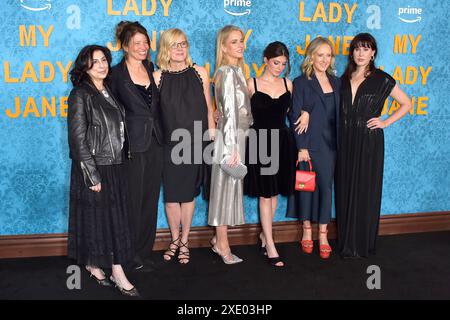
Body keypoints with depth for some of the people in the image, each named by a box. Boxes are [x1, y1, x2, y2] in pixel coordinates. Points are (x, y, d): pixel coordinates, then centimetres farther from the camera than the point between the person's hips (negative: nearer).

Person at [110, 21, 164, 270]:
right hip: (132, 144, -5)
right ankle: (131, 255, 18)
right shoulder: (117, 74, -6)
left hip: (155, 142, 5)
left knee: (150, 199, 11)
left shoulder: (152, 69, 9)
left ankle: (145, 252, 24)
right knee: (133, 200, 3)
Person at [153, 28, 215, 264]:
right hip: (169, 144, 0)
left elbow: (208, 109, 5)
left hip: (195, 143, 1)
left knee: (189, 193, 8)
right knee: (171, 194, 6)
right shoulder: (158, 77, -1)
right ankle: (174, 240, 26)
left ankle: (184, 242, 24)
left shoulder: (200, 73, 2)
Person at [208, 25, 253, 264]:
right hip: (230, 137, -9)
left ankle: (219, 238, 25)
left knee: (230, 187, 14)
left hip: (238, 136, 9)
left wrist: (238, 143, 12)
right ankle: (222, 243, 12)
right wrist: (232, 147, -20)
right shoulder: (227, 72, -14)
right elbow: (229, 111, -19)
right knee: (227, 187, 0)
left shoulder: (236, 70, 13)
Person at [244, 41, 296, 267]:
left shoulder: (288, 84, 6)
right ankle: (270, 247, 5)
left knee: (275, 193, 9)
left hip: (282, 141, 4)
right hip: (260, 141, -4)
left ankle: (264, 236, 26)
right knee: (265, 194, -1)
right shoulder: (252, 84, -3)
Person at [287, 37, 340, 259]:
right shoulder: (301, 82, -3)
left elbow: (339, 114, 7)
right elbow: (295, 117, -7)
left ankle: (323, 236, 13)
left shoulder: (335, 82, 10)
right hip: (308, 144, -3)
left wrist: (340, 143, -2)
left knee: (326, 187, 4)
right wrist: (301, 147, -12)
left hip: (330, 144, 4)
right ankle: (307, 232, 20)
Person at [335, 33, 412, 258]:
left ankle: (362, 244, 14)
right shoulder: (344, 80, 10)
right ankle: (346, 241, 19)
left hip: (369, 142, -4)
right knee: (345, 190, 7)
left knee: (365, 190, 2)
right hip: (346, 142, 4)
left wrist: (385, 122, -5)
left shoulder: (382, 79, -2)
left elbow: (406, 104, 4)